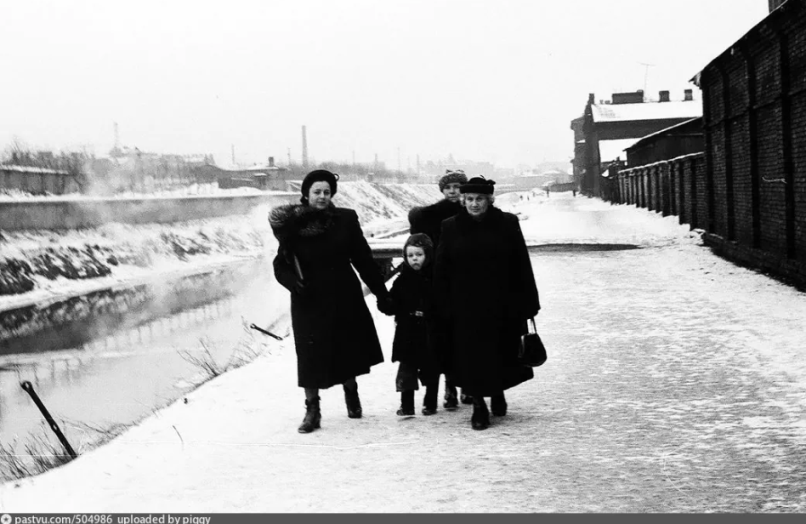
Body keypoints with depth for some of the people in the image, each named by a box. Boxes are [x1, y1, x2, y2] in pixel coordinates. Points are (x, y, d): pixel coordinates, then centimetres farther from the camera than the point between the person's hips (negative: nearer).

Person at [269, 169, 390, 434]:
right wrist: (293, 281, -24)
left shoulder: (345, 220, -3)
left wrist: (382, 293, -1)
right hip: (310, 300, -1)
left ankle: (351, 391, 39)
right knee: (311, 352, -1)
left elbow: (363, 259, -1)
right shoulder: (294, 226, -5)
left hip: (344, 295, 1)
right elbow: (281, 265, -4)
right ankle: (312, 409, 9)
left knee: (348, 346, 13)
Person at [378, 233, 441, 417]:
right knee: (407, 369, 0)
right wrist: (385, 303, -19)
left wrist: (428, 314, -20)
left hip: (430, 333, -1)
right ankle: (407, 405, 8)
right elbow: (392, 306, 1)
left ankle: (430, 403, 24)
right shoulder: (403, 280, 2)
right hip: (408, 333, 1)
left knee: (431, 370, 10)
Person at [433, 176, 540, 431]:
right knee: (472, 357, 1)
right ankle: (479, 406, 15)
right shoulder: (451, 227, -1)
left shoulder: (507, 224, -3)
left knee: (502, 354, 10)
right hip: (466, 307, 0)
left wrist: (528, 303, -4)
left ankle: (497, 392, 38)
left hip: (502, 305, 0)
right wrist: (443, 307, -3)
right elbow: (441, 271, 1)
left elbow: (522, 266, -1)